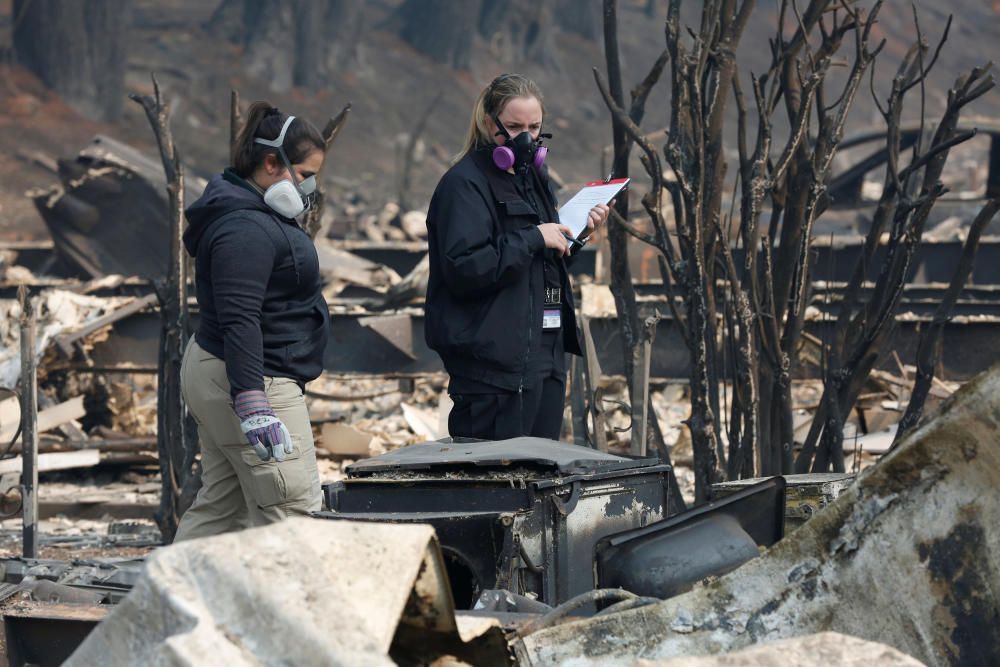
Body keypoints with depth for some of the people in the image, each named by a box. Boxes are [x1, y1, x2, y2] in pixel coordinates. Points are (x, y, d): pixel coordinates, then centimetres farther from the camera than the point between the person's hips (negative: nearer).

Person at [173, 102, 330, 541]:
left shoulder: (255, 216, 15)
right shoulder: (247, 229, -20)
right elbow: (239, 320, -28)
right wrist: (252, 405, -34)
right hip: (251, 379, -12)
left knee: (220, 506, 13)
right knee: (293, 513, -11)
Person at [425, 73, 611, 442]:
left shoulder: (533, 177, 18)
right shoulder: (464, 184, -9)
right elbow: (464, 267, -21)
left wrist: (579, 230, 10)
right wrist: (533, 238, -18)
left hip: (544, 353, 9)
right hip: (494, 356, -9)